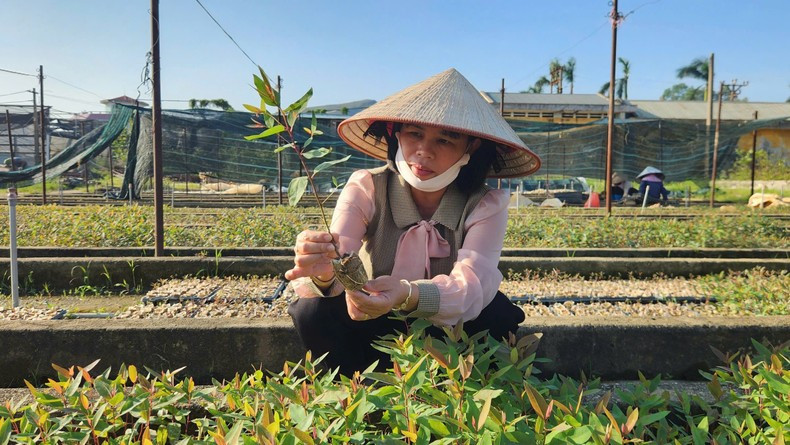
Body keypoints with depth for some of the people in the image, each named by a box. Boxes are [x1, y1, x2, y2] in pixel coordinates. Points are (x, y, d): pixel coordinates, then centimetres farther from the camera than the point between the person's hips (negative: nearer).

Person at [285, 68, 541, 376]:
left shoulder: (486, 206, -16)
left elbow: (472, 284, -34)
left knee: (497, 310, -29)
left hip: (447, 333, 1)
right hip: (374, 331, 0)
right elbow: (335, 266, -29)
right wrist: (323, 274, -55)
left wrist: (409, 296, -54)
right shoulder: (366, 189, -15)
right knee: (314, 310, -28)